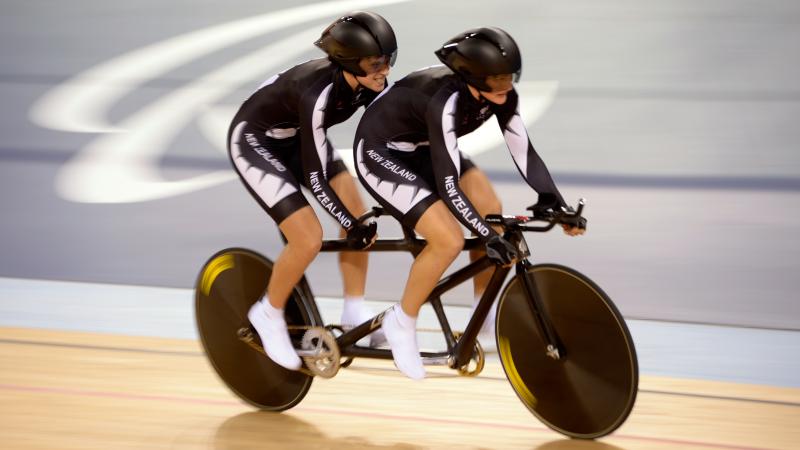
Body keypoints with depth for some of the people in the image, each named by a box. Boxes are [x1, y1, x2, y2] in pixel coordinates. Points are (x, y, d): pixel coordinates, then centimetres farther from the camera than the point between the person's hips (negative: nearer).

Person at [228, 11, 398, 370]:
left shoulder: (368, 82, -18)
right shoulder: (318, 94, -38)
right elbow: (315, 178, -32)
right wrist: (352, 227, -23)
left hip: (296, 137, 8)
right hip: (254, 141, -8)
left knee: (358, 216, -4)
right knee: (309, 239, -17)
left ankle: (355, 313, 10)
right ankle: (269, 315, 7)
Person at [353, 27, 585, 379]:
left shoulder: (501, 95, -16)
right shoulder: (447, 101, -37)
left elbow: (523, 151, -8)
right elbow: (449, 186, -36)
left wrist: (557, 204, -14)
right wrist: (490, 238, -34)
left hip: (420, 148, 8)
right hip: (379, 152, -8)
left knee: (491, 214, -3)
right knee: (449, 241, -20)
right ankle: (402, 322, 0)